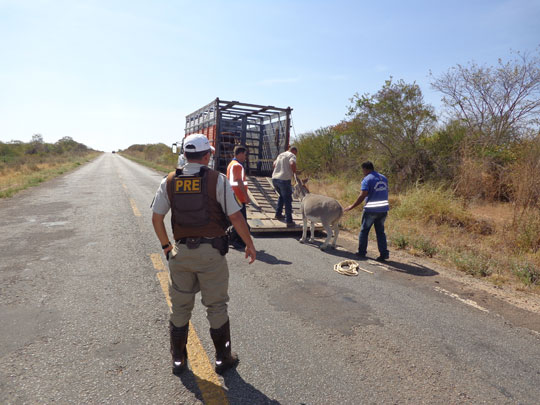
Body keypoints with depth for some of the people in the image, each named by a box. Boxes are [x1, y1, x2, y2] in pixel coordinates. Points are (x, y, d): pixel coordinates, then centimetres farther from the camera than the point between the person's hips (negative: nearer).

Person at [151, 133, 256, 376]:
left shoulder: (169, 181, 2)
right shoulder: (217, 180, -9)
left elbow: (156, 218, 5)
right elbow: (236, 217, -10)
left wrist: (166, 245, 18)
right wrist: (250, 244, 2)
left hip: (181, 252, 3)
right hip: (211, 252, -3)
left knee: (180, 307, 17)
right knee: (216, 306, 11)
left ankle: (178, 360, 32)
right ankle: (223, 359, 25)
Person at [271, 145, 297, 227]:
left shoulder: (280, 155, 21)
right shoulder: (292, 155, -1)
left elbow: (274, 164, 31)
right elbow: (292, 164, -21)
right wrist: (294, 172, -6)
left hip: (274, 179, 7)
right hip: (284, 180, -7)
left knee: (282, 196, 29)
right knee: (288, 200, -1)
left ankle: (278, 214, 32)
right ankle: (289, 221, -2)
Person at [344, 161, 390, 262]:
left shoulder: (367, 179, -10)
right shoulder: (384, 178, 13)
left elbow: (362, 196, -16)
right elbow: (385, 193, 16)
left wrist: (352, 206, -11)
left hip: (371, 210, -6)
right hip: (383, 209, 6)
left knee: (364, 231, 9)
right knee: (380, 232, 12)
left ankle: (362, 252, 17)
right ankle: (384, 253, 8)